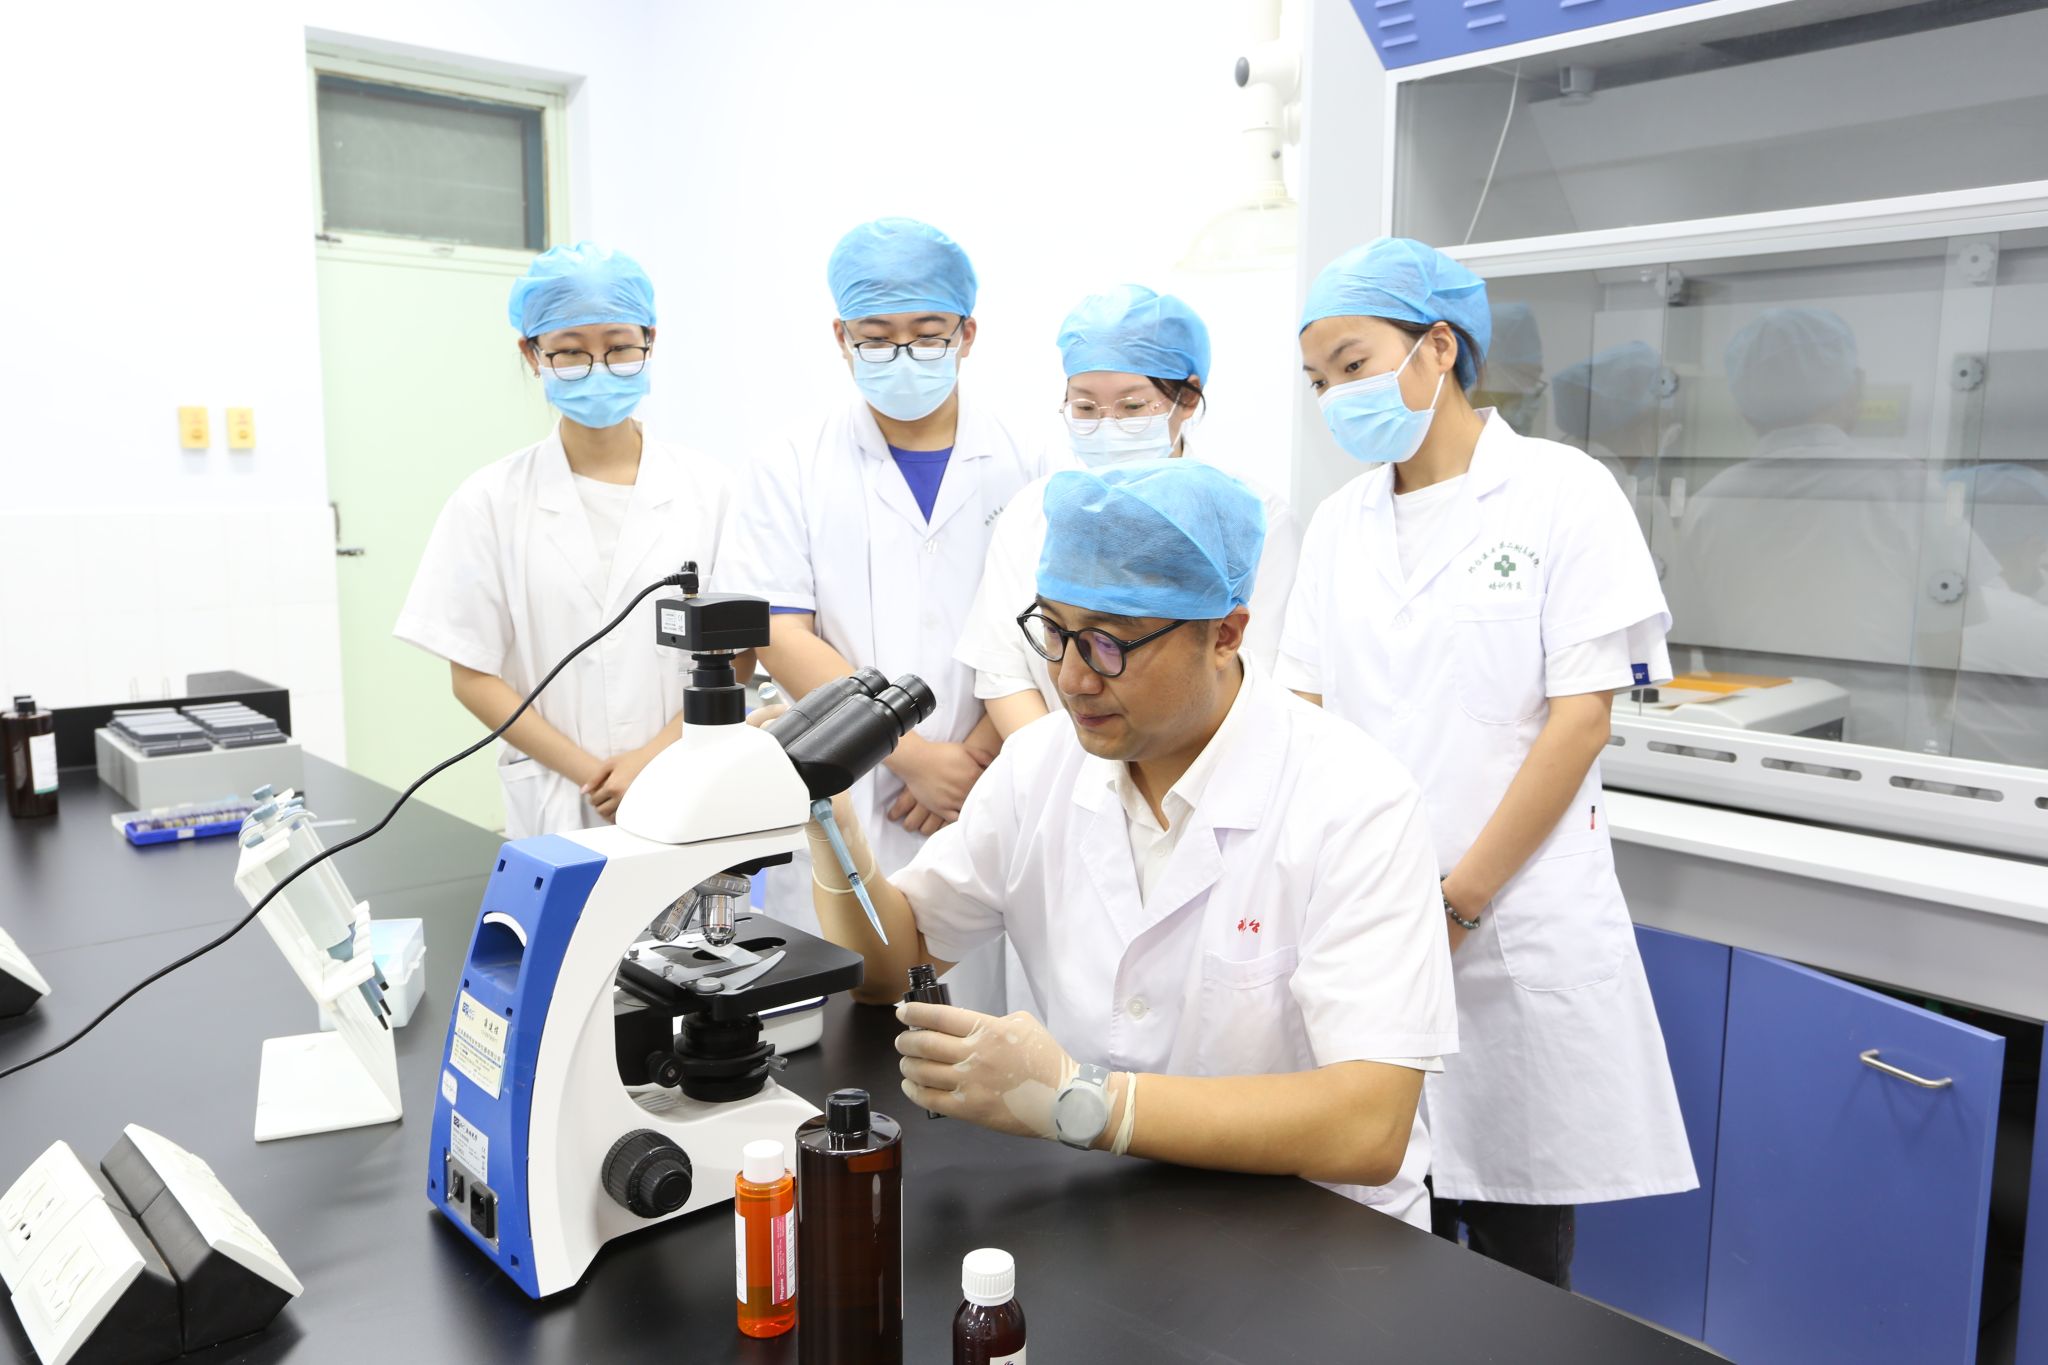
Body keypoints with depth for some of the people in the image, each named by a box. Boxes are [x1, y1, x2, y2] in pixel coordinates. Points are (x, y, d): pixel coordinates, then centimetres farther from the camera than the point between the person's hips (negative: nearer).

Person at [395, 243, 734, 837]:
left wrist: (657, 756, -12)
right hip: (554, 807, 0)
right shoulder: (493, 500, 0)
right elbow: (473, 675, 0)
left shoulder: (706, 489, 1)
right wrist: (594, 776, -9)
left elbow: (737, 655, 2)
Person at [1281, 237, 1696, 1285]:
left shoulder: (1562, 494, -4)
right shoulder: (1339, 523, 11)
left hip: (1515, 931, -4)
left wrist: (1457, 900, -12)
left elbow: (1581, 718, -9)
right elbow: (1301, 713, 8)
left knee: (1515, 1243, 7)